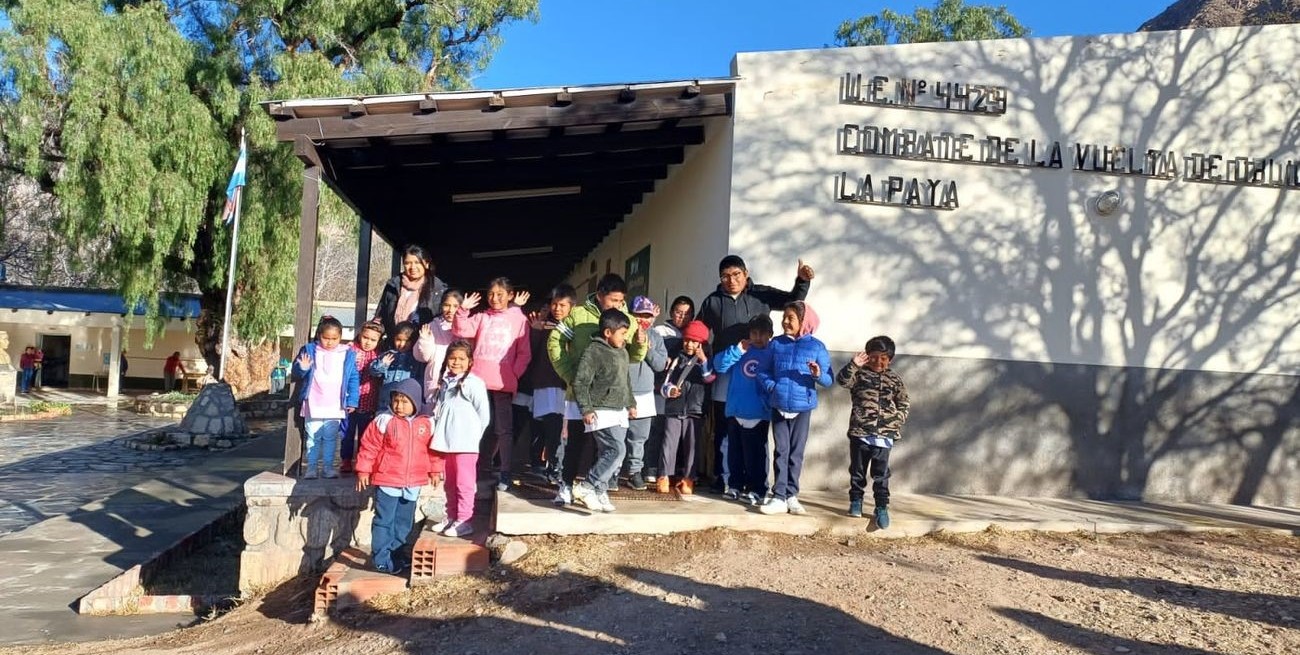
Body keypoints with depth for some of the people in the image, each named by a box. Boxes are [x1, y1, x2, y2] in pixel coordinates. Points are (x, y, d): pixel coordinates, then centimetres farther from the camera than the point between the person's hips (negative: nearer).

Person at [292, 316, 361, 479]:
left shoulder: (347, 355, 1)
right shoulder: (309, 350, 0)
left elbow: (354, 379, 2)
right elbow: (296, 373, 3)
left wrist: (352, 401, -2)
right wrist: (302, 368, -20)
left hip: (335, 406, 0)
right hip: (313, 404, 0)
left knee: (330, 437, 6)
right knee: (313, 436, 6)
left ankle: (328, 466, 14)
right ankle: (311, 467, 13)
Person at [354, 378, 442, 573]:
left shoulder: (427, 424, 0)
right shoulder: (383, 421, -9)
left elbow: (434, 449, 11)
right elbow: (369, 447, -5)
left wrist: (435, 471, 13)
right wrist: (363, 471, -4)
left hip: (413, 483, 4)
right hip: (387, 481, -4)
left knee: (404, 521, 16)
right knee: (384, 520, 0)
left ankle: (395, 551, 31)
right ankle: (381, 559, 8)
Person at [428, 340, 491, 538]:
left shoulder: (473, 383, -10)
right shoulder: (444, 382, 11)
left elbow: (484, 415, -9)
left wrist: (473, 435, -3)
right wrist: (438, 431, 13)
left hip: (465, 443, -7)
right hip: (447, 441, 7)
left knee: (464, 483, -3)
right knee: (450, 482, 16)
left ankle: (464, 521, 3)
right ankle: (451, 516, 27)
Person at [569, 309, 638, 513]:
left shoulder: (622, 352, 14)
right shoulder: (594, 352, -13)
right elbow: (580, 382, -15)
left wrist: (631, 404, 26)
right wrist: (586, 409, -18)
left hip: (619, 413, 9)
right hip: (602, 412, -9)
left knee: (608, 454, 9)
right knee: (616, 450, -18)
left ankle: (599, 493, 18)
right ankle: (586, 487, -11)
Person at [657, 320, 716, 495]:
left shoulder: (704, 361, 9)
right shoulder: (675, 359, 9)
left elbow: (710, 378, -6)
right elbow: (665, 383, 8)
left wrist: (704, 360, -16)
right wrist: (669, 390, -14)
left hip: (695, 410, 0)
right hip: (673, 408, 0)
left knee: (691, 445, 4)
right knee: (669, 443, -2)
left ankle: (687, 479, 10)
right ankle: (664, 477, 5)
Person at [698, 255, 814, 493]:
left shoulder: (761, 295, 3)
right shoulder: (712, 302, 4)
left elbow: (793, 300, 5)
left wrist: (802, 281, -14)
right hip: (725, 375, 0)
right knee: (723, 430, 6)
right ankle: (722, 479, 15)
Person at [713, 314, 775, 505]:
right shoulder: (741, 351, 7)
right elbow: (719, 365, -2)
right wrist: (737, 350, -12)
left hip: (758, 414, -3)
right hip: (735, 411, 3)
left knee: (755, 453, 0)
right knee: (735, 451, 12)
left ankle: (756, 489, 8)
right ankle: (735, 485, 23)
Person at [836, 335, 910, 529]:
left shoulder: (894, 380, 8)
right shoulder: (859, 374, 2)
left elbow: (904, 404, 14)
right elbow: (842, 380, -15)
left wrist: (897, 421, 0)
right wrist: (853, 365, -26)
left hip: (885, 434, 0)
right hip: (859, 432, 0)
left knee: (881, 474, 2)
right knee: (857, 471, 10)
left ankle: (882, 507, 9)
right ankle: (855, 502, 24)